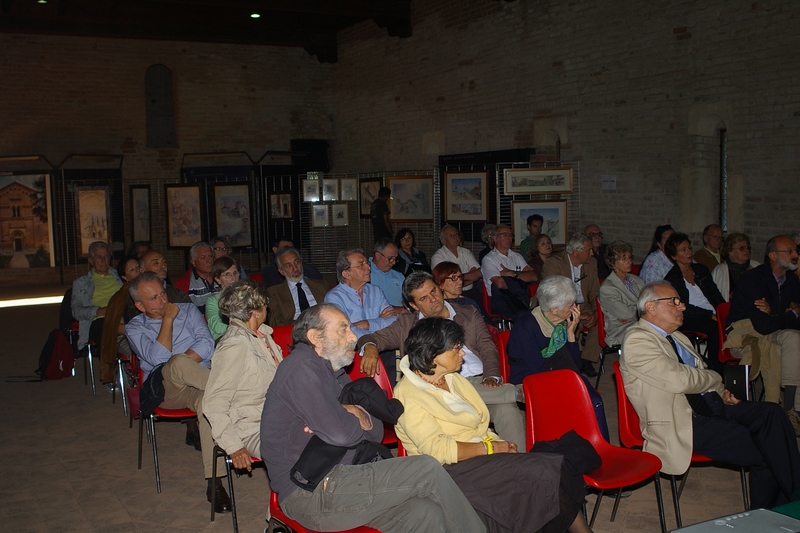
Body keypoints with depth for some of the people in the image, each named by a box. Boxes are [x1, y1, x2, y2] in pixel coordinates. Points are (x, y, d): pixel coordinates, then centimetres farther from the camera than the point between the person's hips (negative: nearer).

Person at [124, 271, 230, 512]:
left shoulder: (189, 310, 18)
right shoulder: (135, 328, 13)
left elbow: (207, 345, 3)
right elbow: (159, 359, -6)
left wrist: (177, 363, -8)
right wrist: (168, 319, -2)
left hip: (197, 381, 1)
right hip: (164, 390, -1)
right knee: (179, 363, -38)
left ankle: (214, 481, -36)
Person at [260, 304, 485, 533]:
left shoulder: (333, 372, 20)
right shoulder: (302, 368, -11)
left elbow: (377, 432, 15)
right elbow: (340, 434, -23)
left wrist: (359, 417, -7)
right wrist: (360, 417, 0)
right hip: (310, 494, -9)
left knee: (426, 513, -13)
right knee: (428, 470, -14)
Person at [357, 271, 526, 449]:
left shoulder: (469, 315, 24)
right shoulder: (406, 325, 21)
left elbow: (487, 348, 14)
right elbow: (373, 338, 17)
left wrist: (491, 377, -7)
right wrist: (370, 347, -10)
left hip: (479, 381, 3)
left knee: (507, 409, -31)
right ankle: (509, 392, -23)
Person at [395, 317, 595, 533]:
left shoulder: (453, 379, 14)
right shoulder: (408, 396, -11)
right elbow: (438, 450, -19)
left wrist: (501, 444, -3)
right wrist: (490, 447, -15)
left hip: (482, 457, 8)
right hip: (455, 471, -7)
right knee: (541, 474, -21)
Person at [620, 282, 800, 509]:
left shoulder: (676, 337, 19)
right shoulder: (636, 339, -10)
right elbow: (679, 380, -19)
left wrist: (721, 393, 6)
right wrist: (716, 379, -1)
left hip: (710, 404, 8)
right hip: (681, 421, -8)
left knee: (771, 413, -16)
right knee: (766, 451, -19)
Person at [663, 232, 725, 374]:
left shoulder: (701, 269, 21)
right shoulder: (672, 279, 3)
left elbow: (716, 295, 15)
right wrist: (711, 315, -16)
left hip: (713, 316, 5)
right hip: (690, 320, -5)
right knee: (716, 329, -34)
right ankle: (715, 372, -27)